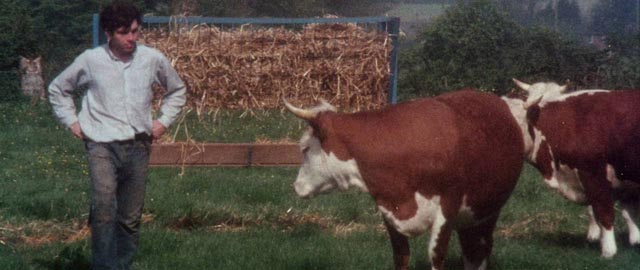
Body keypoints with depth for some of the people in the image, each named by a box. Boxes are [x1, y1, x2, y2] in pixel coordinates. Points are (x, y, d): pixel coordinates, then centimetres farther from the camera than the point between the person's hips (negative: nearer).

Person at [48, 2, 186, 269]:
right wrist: (72, 122, 6)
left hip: (138, 145, 3)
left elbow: (177, 90, 21)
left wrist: (164, 121, 11)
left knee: (131, 218, 6)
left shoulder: (153, 59, 2)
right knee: (104, 205, -25)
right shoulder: (90, 60, -3)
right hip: (102, 144, -3)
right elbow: (57, 89, 14)